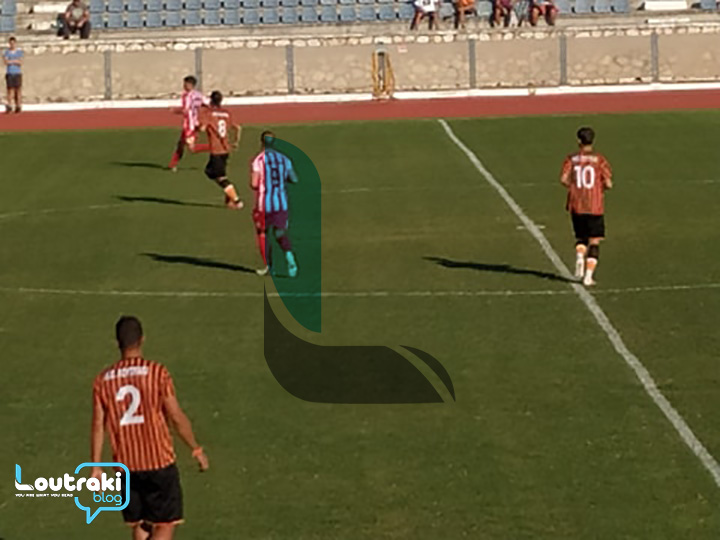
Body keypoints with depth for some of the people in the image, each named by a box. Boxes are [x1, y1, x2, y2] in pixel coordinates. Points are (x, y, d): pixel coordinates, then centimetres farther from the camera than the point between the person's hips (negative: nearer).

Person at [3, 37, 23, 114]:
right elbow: (6, 62, -8)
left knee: (18, 90, -1)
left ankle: (18, 106, 2)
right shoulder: (6, 52, 6)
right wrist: (15, 61, -9)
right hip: (9, 73, 0)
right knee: (10, 89, -5)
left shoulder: (20, 52, 6)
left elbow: (20, 63, -4)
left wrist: (11, 61, -10)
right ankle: (9, 106, -7)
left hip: (17, 73, 0)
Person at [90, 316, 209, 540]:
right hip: (159, 462, -4)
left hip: (126, 464, 4)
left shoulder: (103, 380, 0)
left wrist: (96, 467, 9)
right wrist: (196, 449, 3)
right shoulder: (157, 373, -10)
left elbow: (98, 426, 2)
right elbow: (177, 418, -8)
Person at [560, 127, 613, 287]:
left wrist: (573, 186, 10)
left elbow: (564, 179, -10)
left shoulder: (571, 159, 2)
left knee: (580, 237, 20)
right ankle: (588, 275, -6)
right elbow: (608, 184, -7)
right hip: (595, 206, -2)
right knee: (594, 242, 4)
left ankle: (579, 255, -10)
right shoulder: (599, 160, -3)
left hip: (576, 206, 2)